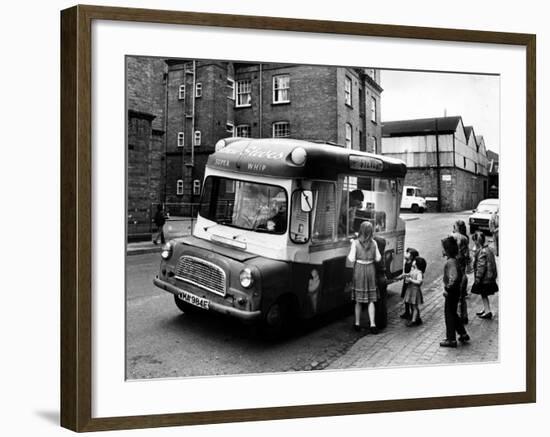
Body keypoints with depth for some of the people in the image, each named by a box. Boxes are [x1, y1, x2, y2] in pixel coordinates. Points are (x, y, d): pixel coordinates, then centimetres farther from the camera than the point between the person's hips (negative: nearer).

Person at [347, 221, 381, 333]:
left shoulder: (355, 243, -10)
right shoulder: (373, 243, -3)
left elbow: (352, 259, -9)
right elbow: (378, 258, 2)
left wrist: (348, 255, 10)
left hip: (359, 271, -1)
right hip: (370, 270, 2)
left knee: (358, 300, 11)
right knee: (371, 300, 8)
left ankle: (357, 323, 19)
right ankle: (372, 324, 2)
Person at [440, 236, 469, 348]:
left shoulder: (450, 262, -22)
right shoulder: (454, 260, 9)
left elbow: (454, 277, -33)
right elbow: (459, 275, 19)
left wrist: (448, 289, -24)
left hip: (451, 292, -10)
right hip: (455, 291, 10)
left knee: (449, 315, 1)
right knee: (453, 314, 20)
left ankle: (451, 340, 9)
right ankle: (463, 334, 28)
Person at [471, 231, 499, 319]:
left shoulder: (482, 252, -24)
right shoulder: (487, 249, 6)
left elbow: (481, 267, -23)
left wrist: (477, 278, -17)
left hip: (484, 279, -9)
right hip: (489, 277, 9)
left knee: (484, 294, 4)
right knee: (484, 294, 20)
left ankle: (488, 312, 10)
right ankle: (486, 309, 31)